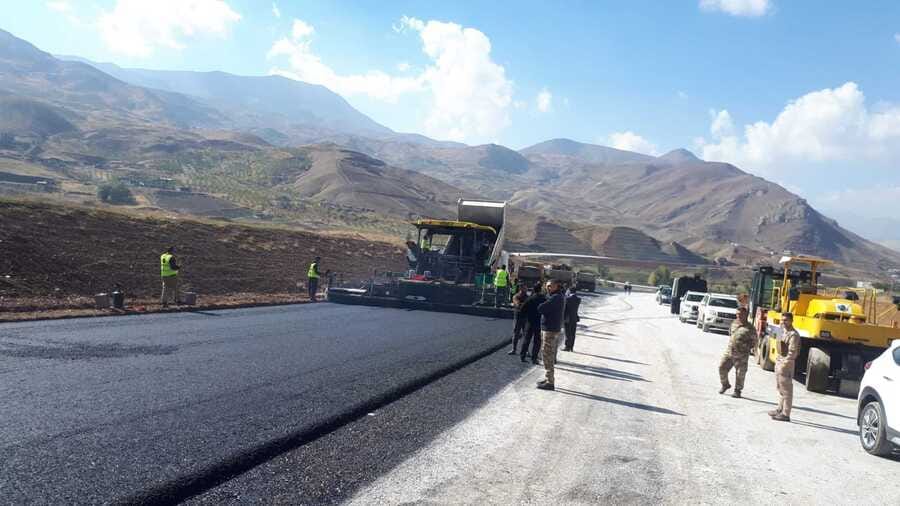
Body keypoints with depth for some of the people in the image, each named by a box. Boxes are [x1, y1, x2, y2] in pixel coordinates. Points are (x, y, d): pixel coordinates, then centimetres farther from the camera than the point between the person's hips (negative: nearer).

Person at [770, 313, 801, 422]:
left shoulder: (793, 334, -16)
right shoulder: (783, 332, 14)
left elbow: (792, 352, -21)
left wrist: (784, 363, -22)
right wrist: (778, 360, 16)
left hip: (786, 364, -10)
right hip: (779, 362, 10)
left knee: (786, 389, -5)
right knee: (780, 388, 18)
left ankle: (785, 414, -2)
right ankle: (780, 409, 29)